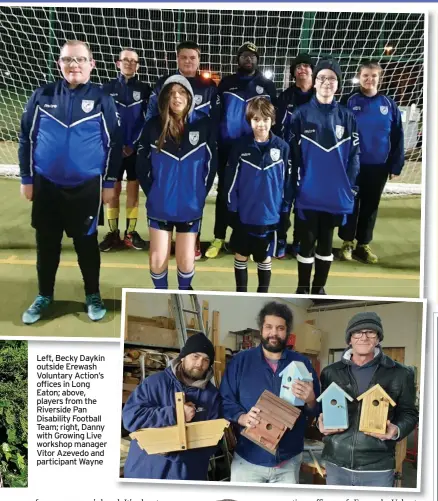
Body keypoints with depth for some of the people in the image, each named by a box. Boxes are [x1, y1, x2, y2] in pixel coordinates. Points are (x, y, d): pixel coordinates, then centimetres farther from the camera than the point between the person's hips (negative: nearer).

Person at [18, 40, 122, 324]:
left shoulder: (102, 99, -3)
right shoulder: (42, 95, 1)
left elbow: (114, 144, 0)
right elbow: (27, 138, 6)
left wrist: (109, 183, 0)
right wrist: (27, 179, 4)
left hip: (87, 187, -2)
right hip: (46, 186, 2)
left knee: (86, 242, 10)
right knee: (47, 244, 12)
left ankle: (93, 295, 27)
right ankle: (44, 296, 30)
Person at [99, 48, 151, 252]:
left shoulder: (144, 89, 2)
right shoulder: (107, 88, 2)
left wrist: (134, 145, -9)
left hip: (136, 149, 0)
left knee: (133, 189, 5)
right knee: (113, 190, 4)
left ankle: (131, 233, 14)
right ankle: (113, 233, 13)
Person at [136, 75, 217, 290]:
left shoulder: (204, 126, -4)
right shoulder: (153, 126, -3)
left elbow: (211, 164, 2)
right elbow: (142, 164, 3)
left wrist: (200, 194, 0)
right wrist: (152, 193, -1)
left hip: (190, 205, 0)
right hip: (160, 205, 1)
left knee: (186, 260, 7)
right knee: (157, 259, 5)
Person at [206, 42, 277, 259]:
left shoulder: (267, 86, 7)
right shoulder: (226, 83, 7)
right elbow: (215, 113, 6)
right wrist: (214, 141, -3)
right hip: (227, 148, 0)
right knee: (224, 193, 5)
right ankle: (219, 239, 13)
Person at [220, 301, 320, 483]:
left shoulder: (302, 363, 2)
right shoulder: (240, 361, -1)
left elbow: (317, 411, 3)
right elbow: (224, 401, -4)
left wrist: (310, 400, -20)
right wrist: (242, 418, -23)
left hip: (289, 461, 1)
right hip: (247, 459, -1)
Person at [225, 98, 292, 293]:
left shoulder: (282, 147, -5)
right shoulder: (240, 146, -6)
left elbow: (287, 181, 0)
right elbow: (231, 179, -3)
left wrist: (285, 210, 1)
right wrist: (232, 208, -3)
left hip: (270, 216, 0)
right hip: (243, 215, 0)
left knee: (265, 259, 14)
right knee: (240, 256, 13)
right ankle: (241, 295, 30)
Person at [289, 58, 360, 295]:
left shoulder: (347, 117, 4)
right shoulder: (301, 114, -1)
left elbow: (354, 155, 5)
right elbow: (292, 154, -2)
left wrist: (349, 187, -3)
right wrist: (295, 186, -7)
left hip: (336, 195, 2)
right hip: (308, 194, -2)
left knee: (326, 243, 13)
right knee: (307, 243, 6)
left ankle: (319, 289, 28)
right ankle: (302, 289, 23)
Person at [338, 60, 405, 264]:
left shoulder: (388, 104, 1)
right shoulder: (350, 102, -5)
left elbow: (397, 137, 2)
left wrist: (396, 165, -1)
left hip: (379, 166, 2)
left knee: (371, 206, 10)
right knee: (351, 204, 7)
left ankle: (363, 244, 23)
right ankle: (347, 242, 21)